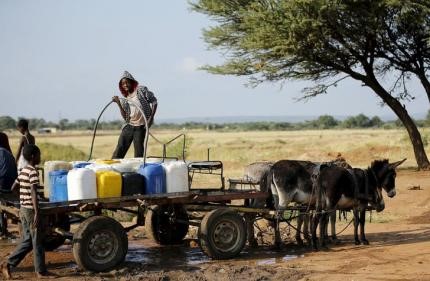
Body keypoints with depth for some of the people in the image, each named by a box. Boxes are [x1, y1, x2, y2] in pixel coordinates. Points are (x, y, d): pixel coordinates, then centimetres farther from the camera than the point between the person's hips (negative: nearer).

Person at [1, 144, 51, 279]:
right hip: (31, 209, -8)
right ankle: (41, 271, 9)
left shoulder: (23, 171, 11)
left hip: (23, 209, 8)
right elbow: (33, 192, -25)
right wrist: (37, 213, -30)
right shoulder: (33, 172, -16)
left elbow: (13, 187, 21)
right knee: (37, 242, 1)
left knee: (27, 241, 14)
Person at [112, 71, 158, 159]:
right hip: (128, 127, 4)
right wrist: (118, 103, -2)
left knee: (139, 154, -2)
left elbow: (154, 101, -1)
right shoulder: (125, 99, 11)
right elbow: (125, 117, 6)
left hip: (140, 127, -4)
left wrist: (151, 118, -10)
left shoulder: (141, 90, -1)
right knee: (119, 150, 0)